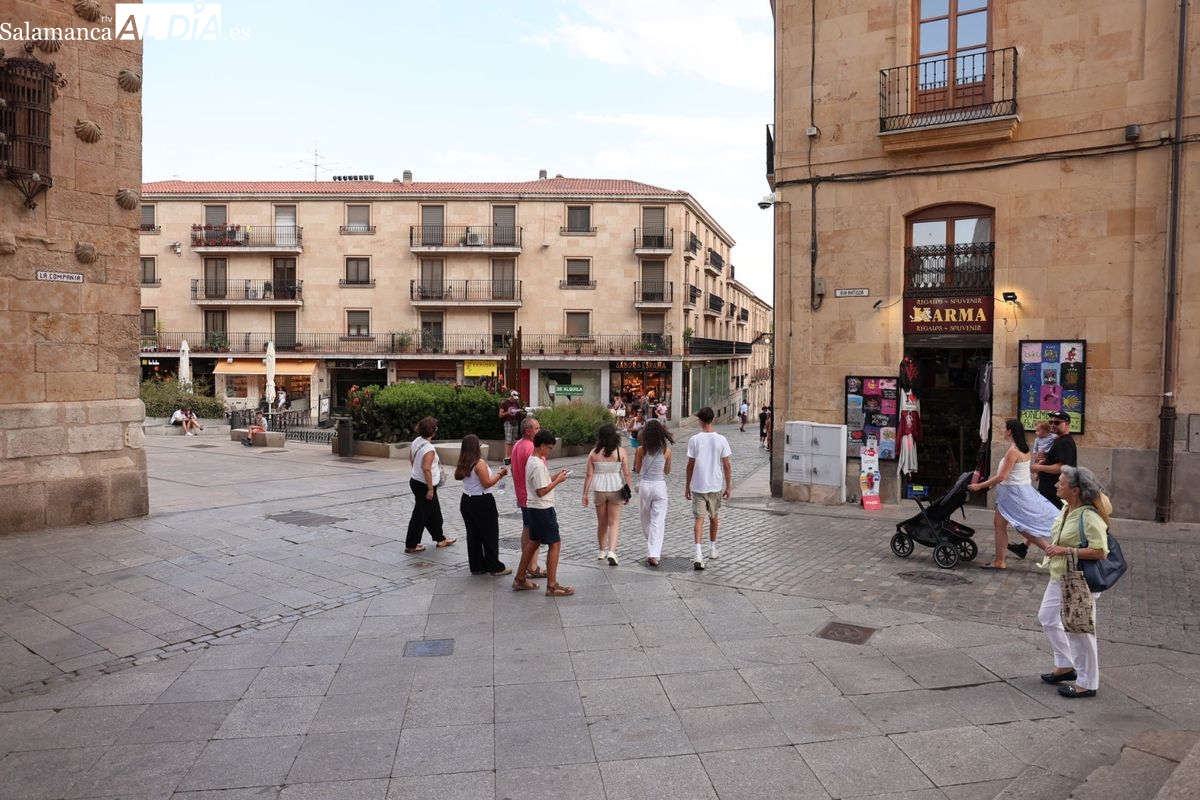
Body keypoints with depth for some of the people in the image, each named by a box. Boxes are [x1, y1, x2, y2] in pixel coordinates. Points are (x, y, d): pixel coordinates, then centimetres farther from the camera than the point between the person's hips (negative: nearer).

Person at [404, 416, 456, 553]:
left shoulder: (417, 441, 1)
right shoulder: (429, 448, -25)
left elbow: (411, 458, 13)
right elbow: (426, 469, -28)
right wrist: (430, 489, -22)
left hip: (415, 480, 9)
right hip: (424, 485, -9)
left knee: (435, 512, 20)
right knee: (420, 515, 2)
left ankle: (440, 539, 32)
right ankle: (411, 545, 11)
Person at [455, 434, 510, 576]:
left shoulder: (463, 464, 5)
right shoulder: (479, 463, -18)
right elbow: (487, 483, -18)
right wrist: (500, 474, -7)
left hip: (466, 501, 8)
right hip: (482, 502, -8)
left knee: (473, 535, 13)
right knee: (490, 535, 3)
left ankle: (476, 566, 20)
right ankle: (495, 567, 9)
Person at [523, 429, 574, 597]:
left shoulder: (532, 461, 10)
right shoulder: (539, 465, -21)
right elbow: (541, 491, -22)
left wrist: (555, 475, 8)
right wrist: (558, 481, -13)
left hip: (534, 508, 10)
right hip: (543, 509, -10)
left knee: (533, 542, 17)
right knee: (555, 544, -3)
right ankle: (552, 586, 1)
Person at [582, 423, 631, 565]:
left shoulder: (594, 452, -4)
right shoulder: (620, 451, -7)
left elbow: (589, 474, -4)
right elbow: (626, 473, -6)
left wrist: (585, 494, 3)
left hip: (599, 489, 2)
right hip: (615, 489, -2)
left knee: (602, 523, 17)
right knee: (614, 522, 4)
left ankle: (602, 551, 29)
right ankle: (612, 552, -11)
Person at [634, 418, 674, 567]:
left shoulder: (641, 449, -6)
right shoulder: (666, 450, -5)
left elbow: (637, 470, 4)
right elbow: (667, 471, 6)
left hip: (644, 486, 1)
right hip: (660, 486, -1)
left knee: (646, 520, 20)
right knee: (658, 521, 1)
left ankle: (652, 551, 37)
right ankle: (654, 555, -8)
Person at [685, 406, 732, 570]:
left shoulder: (694, 440, -8)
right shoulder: (721, 440, -4)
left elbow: (690, 465, -5)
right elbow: (726, 465, -3)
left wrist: (687, 486, 5)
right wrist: (728, 487, 7)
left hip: (698, 486, -2)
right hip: (715, 486, 2)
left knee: (699, 518, -2)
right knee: (713, 517, 20)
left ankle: (698, 553, -18)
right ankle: (712, 549, 34)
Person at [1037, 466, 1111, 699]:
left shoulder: (1089, 516, -24)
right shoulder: (1065, 508, 3)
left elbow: (1101, 551, -29)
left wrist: (1066, 551, -26)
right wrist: (1053, 547, 8)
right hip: (1059, 577, 10)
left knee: (1078, 630, 2)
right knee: (1047, 617, 19)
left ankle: (1087, 684, 17)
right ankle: (1065, 665, 35)